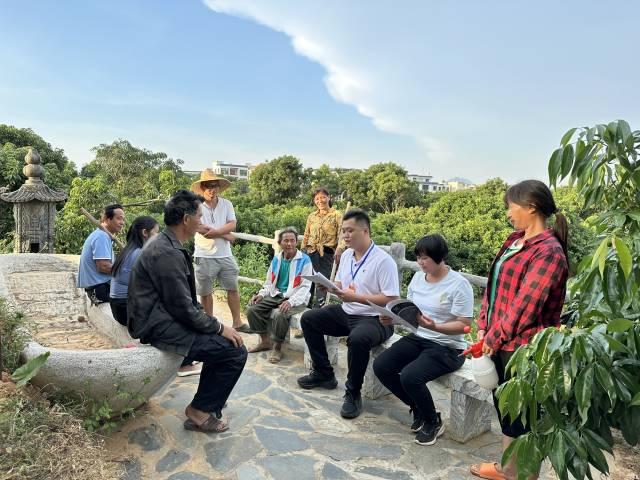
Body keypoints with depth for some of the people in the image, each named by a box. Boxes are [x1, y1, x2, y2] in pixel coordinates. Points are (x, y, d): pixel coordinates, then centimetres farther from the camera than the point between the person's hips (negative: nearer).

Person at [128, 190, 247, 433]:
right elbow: (184, 308, -21)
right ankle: (200, 412, 5)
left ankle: (209, 400, 27)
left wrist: (215, 324, 7)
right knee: (235, 351, -12)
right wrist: (219, 327, -10)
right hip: (159, 327, -10)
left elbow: (187, 299, 14)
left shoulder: (167, 245, 10)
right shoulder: (167, 253, -22)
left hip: (162, 316, 10)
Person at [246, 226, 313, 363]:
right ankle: (265, 341, 7)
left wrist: (290, 302, -28)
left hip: (296, 299, -6)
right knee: (252, 309, -11)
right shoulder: (276, 259, 10)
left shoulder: (304, 260, -8)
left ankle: (277, 347, -10)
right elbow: (269, 282, 19)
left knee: (279, 314, -34)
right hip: (276, 296, 6)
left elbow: (305, 286, -13)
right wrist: (261, 294, -1)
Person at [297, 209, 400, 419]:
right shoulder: (346, 255, 7)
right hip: (346, 313, 9)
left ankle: (353, 393, -12)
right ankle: (323, 374, 16)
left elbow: (391, 299, -22)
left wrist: (356, 297, -25)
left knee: (357, 338, -38)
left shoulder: (383, 260, -17)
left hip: (374, 319, -8)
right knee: (308, 319, 5)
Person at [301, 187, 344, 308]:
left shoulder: (336, 215, 1)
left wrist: (339, 249, -25)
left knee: (322, 283, -3)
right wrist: (301, 252, 15)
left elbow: (341, 235, -8)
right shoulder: (311, 216, 14)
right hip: (310, 253, 4)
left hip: (326, 254, -3)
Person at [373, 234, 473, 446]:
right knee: (380, 366, -12)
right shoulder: (418, 277, 6)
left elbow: (464, 325, -16)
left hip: (447, 347, -7)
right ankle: (418, 409, 12)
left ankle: (434, 422, 4)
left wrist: (435, 327, -31)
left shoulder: (459, 284, -14)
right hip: (417, 338, 7)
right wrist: (392, 318, -10)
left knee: (410, 377, -28)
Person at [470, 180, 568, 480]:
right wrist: (483, 328, 3)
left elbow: (524, 306, -21)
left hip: (522, 348, -9)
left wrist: (493, 339, -12)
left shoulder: (548, 252, -19)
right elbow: (494, 285, 10)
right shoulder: (516, 240, 9)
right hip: (500, 342, 9)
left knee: (521, 414, 7)